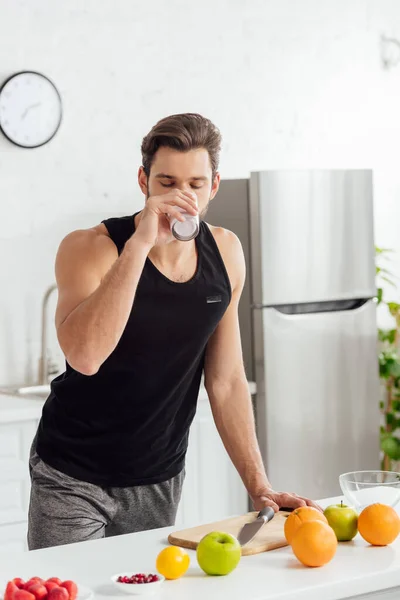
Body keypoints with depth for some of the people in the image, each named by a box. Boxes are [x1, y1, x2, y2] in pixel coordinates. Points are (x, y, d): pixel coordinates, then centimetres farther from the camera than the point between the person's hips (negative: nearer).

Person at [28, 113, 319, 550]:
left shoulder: (225, 254, -2)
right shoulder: (88, 249, -16)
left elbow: (226, 381, 4)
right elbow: (85, 355, -35)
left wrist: (259, 486, -1)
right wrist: (140, 243, -36)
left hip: (160, 481, 4)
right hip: (73, 478, -4)